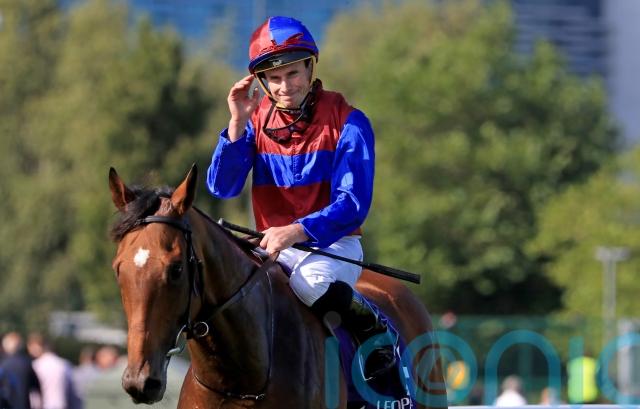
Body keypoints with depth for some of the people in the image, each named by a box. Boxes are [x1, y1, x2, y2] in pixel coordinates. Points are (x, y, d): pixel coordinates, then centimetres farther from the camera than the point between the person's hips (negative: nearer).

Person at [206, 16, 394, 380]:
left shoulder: (347, 122, -9)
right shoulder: (256, 119, 3)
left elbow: (353, 204, -15)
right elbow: (222, 187, -6)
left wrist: (296, 231, -30)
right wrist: (238, 124, -18)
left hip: (333, 243, -4)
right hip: (274, 245, 4)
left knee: (311, 280, -36)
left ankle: (371, 327, -10)